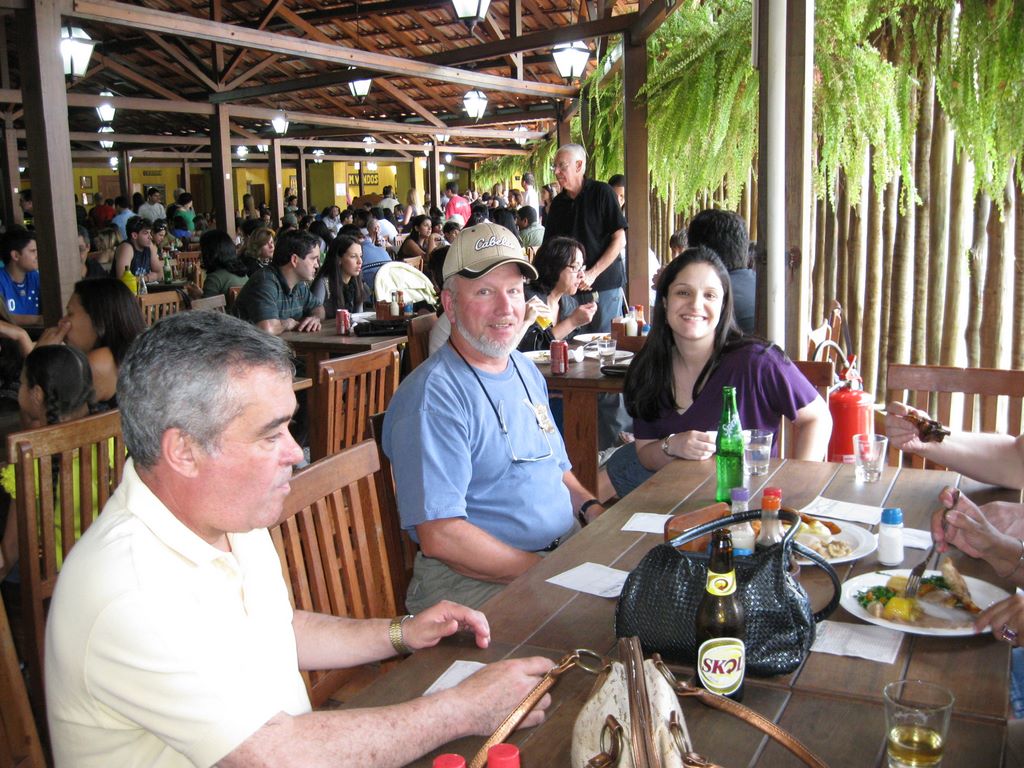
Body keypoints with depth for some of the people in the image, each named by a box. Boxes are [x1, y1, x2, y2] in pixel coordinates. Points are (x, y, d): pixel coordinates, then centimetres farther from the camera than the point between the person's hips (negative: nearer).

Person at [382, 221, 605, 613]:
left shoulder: (527, 372, 15)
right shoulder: (433, 396, -15)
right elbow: (440, 537, -20)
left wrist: (592, 508, 5)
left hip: (568, 548, 9)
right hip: (473, 579, -9)